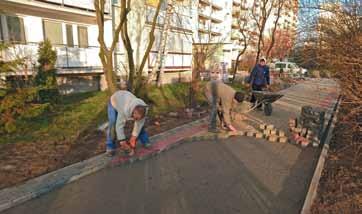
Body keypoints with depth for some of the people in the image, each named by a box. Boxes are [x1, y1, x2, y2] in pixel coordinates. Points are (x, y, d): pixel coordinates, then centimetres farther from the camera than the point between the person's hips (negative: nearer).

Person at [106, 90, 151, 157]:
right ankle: (110, 147, -7)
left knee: (141, 123, -4)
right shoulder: (125, 110, -47)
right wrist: (122, 142, -36)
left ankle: (145, 142, 9)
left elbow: (139, 125, -21)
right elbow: (119, 126, -41)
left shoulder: (143, 110, -32)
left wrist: (133, 137, -19)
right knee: (112, 124, -20)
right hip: (114, 101, -3)